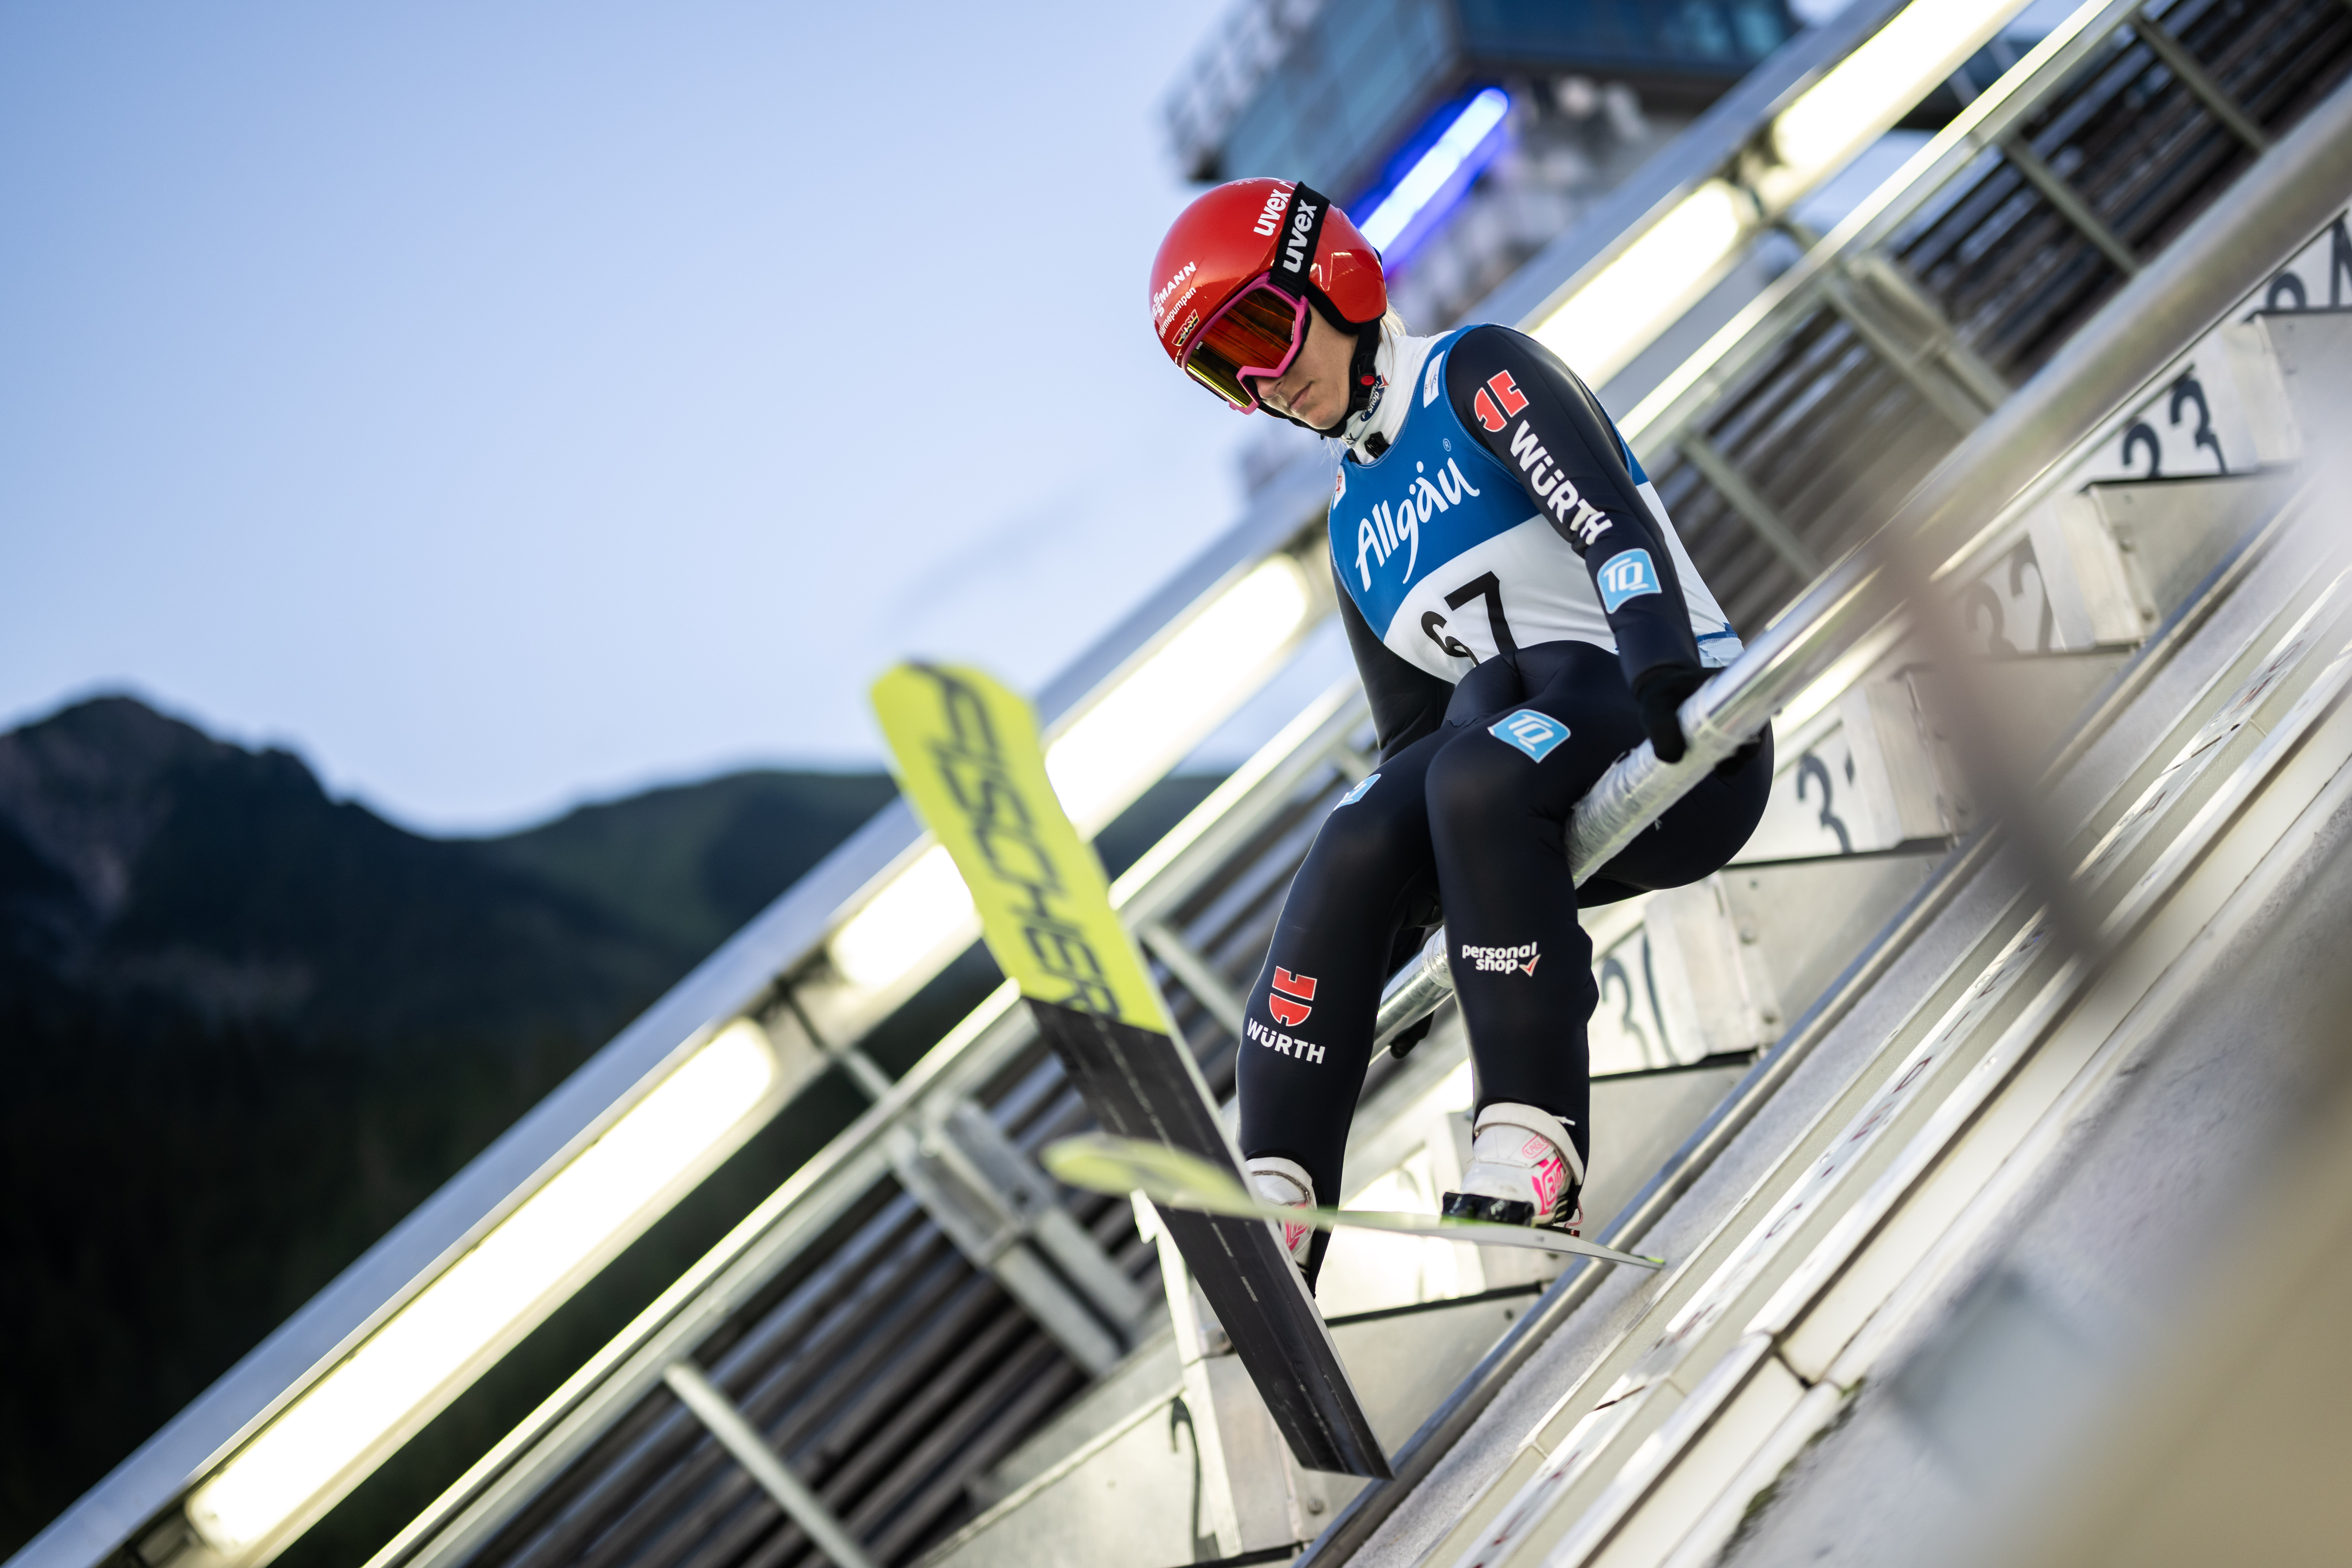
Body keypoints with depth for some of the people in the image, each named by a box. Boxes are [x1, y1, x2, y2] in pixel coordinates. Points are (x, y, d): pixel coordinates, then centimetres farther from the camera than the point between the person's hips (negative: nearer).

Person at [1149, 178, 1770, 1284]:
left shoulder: (1477, 374, 1)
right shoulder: (1355, 536, 23)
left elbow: (1613, 523, -15)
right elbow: (1413, 743, 21)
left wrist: (1662, 675, -32)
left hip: (1691, 736, -6)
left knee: (1477, 777, -34)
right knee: (1360, 844, -22)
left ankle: (1535, 1139, -34)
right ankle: (1276, 1201, -27)